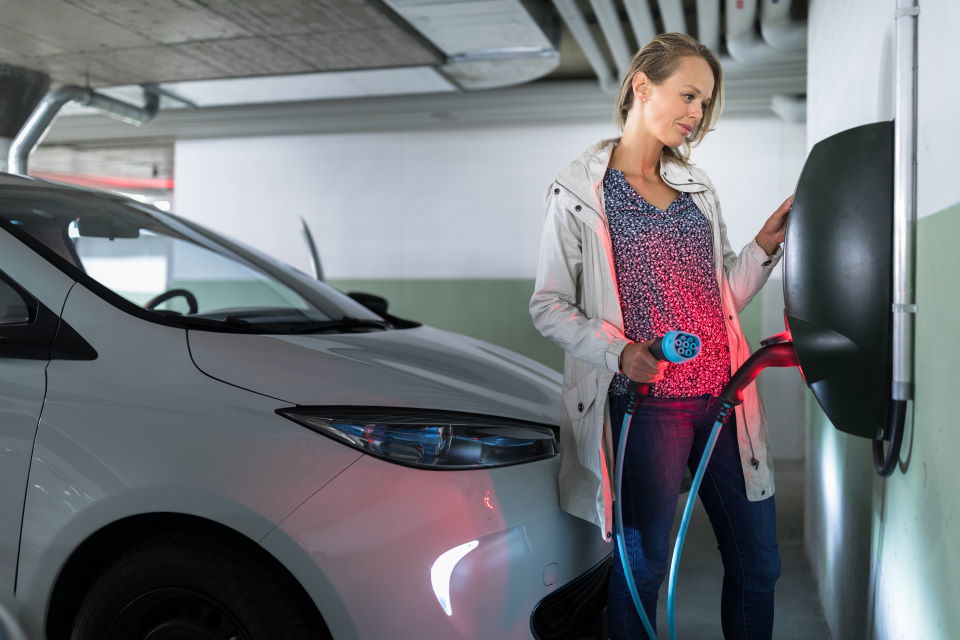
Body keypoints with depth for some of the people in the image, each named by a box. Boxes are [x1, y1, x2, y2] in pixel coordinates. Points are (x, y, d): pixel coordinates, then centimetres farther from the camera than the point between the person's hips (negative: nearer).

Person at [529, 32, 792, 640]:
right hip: (647, 402, -5)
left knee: (759, 562, 12)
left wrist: (765, 245, 1)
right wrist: (619, 353, -18)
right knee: (642, 567, 6)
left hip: (725, 397, 6)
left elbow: (724, 297, 18)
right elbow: (549, 305, -4)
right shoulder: (579, 190, -2)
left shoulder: (699, 188, 16)